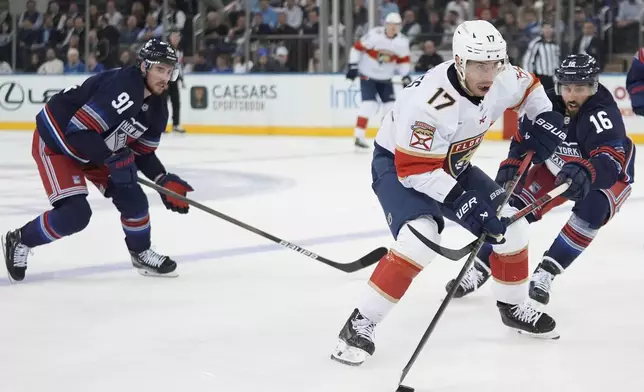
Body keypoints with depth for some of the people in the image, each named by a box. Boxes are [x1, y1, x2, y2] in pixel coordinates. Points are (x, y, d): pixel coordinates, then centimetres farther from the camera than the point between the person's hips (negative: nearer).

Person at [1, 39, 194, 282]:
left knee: (132, 197, 0)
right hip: (55, 142, -9)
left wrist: (164, 180, -9)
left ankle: (141, 254, 22)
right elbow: (78, 130, -35)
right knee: (76, 213, -17)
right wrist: (113, 159, -33)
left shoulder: (157, 107, -4)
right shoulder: (120, 88, -33)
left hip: (96, 146, 9)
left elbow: (143, 153, 6)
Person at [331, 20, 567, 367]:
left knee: (509, 221, 4)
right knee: (421, 237, -31)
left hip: (451, 164, 8)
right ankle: (360, 324, -23)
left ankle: (513, 305, 27)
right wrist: (464, 204, -36)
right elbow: (415, 169, -34)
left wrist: (545, 119, -7)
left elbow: (529, 88, 10)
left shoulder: (500, 80, -15)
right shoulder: (430, 101, -37)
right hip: (397, 164, -8)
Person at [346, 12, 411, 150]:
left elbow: (403, 60, 7)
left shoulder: (402, 42, -6)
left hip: (385, 78, 5)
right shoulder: (374, 35, -21)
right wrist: (352, 66, -17)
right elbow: (357, 47, -14)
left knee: (391, 106, 3)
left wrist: (406, 76, -3)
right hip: (367, 75, -5)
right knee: (369, 103, -19)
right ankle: (359, 136, -16)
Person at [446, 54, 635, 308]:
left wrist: (586, 173, -71)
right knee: (517, 208, -10)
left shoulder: (604, 113, -37)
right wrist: (510, 167, -22)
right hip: (558, 167, 5)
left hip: (610, 174, -4)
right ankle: (480, 267, 1)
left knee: (590, 212, -33)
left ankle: (546, 272, -22)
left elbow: (611, 161, -52)